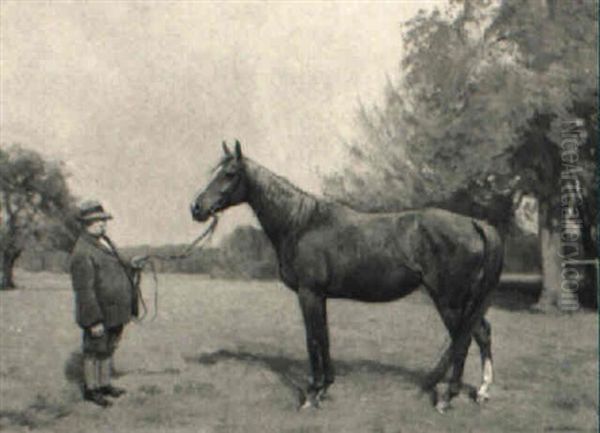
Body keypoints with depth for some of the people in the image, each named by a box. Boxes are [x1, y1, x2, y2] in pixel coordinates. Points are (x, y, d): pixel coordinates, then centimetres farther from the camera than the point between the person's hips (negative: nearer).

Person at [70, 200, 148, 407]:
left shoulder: (104, 242, 10)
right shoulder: (82, 252, -21)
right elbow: (84, 290, -23)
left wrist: (130, 266, 5)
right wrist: (94, 321, -23)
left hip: (115, 313, 9)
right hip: (99, 315, -9)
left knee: (108, 349, 19)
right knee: (95, 351, 5)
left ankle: (104, 384, 33)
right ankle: (90, 388, 20)